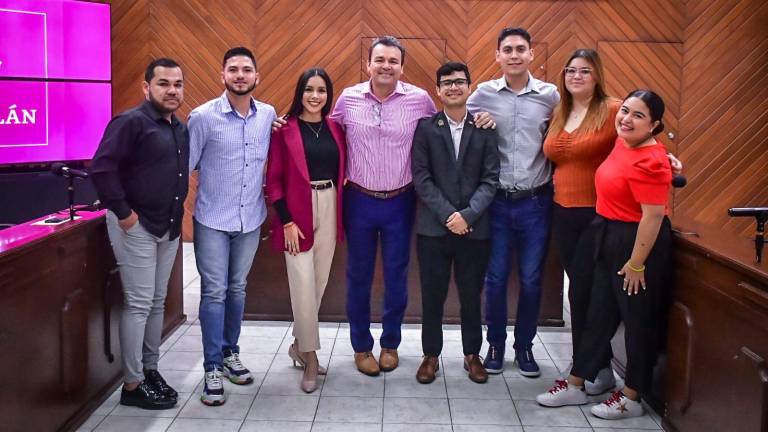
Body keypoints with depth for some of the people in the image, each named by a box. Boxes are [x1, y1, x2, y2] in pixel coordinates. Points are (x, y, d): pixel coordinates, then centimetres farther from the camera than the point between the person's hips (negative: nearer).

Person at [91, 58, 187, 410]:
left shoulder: (180, 129, 11)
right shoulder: (131, 122, -13)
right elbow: (101, 168, -22)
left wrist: (178, 212, 12)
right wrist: (123, 213, -19)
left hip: (169, 227, 8)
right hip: (137, 227, -8)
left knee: (157, 302, 14)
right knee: (138, 304, -3)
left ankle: (150, 370, 27)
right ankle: (132, 385, 7)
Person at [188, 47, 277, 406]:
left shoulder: (268, 116, 0)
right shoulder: (203, 116, -11)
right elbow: (185, 165, -6)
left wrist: (269, 200, 9)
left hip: (251, 218, 4)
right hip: (212, 219, -3)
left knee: (237, 289, 15)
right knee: (214, 292, -1)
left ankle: (229, 353, 31)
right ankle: (212, 369, 9)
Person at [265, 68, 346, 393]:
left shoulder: (335, 129, 8)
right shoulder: (284, 130, -5)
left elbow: (341, 172, 12)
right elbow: (273, 179, -6)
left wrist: (341, 213, 2)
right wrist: (287, 221, -12)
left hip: (329, 210, 5)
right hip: (297, 211, -4)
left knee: (319, 281, 10)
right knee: (304, 285, -5)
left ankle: (299, 345, 29)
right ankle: (310, 358, 8)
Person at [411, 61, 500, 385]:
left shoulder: (485, 129, 3)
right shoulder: (425, 127, 1)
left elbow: (491, 178, -2)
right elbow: (421, 177, -4)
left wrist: (468, 215, -14)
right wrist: (447, 214, -13)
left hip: (475, 228, 1)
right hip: (433, 227, -1)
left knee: (471, 295, 11)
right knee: (432, 295, 8)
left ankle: (472, 354, 29)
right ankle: (431, 354, 24)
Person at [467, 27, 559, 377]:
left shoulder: (550, 95, 1)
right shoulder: (483, 94, 0)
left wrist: (551, 180, 1)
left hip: (535, 202, 1)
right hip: (498, 201, 0)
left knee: (531, 280, 8)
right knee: (496, 278, 7)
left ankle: (524, 346, 25)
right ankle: (495, 344, 24)